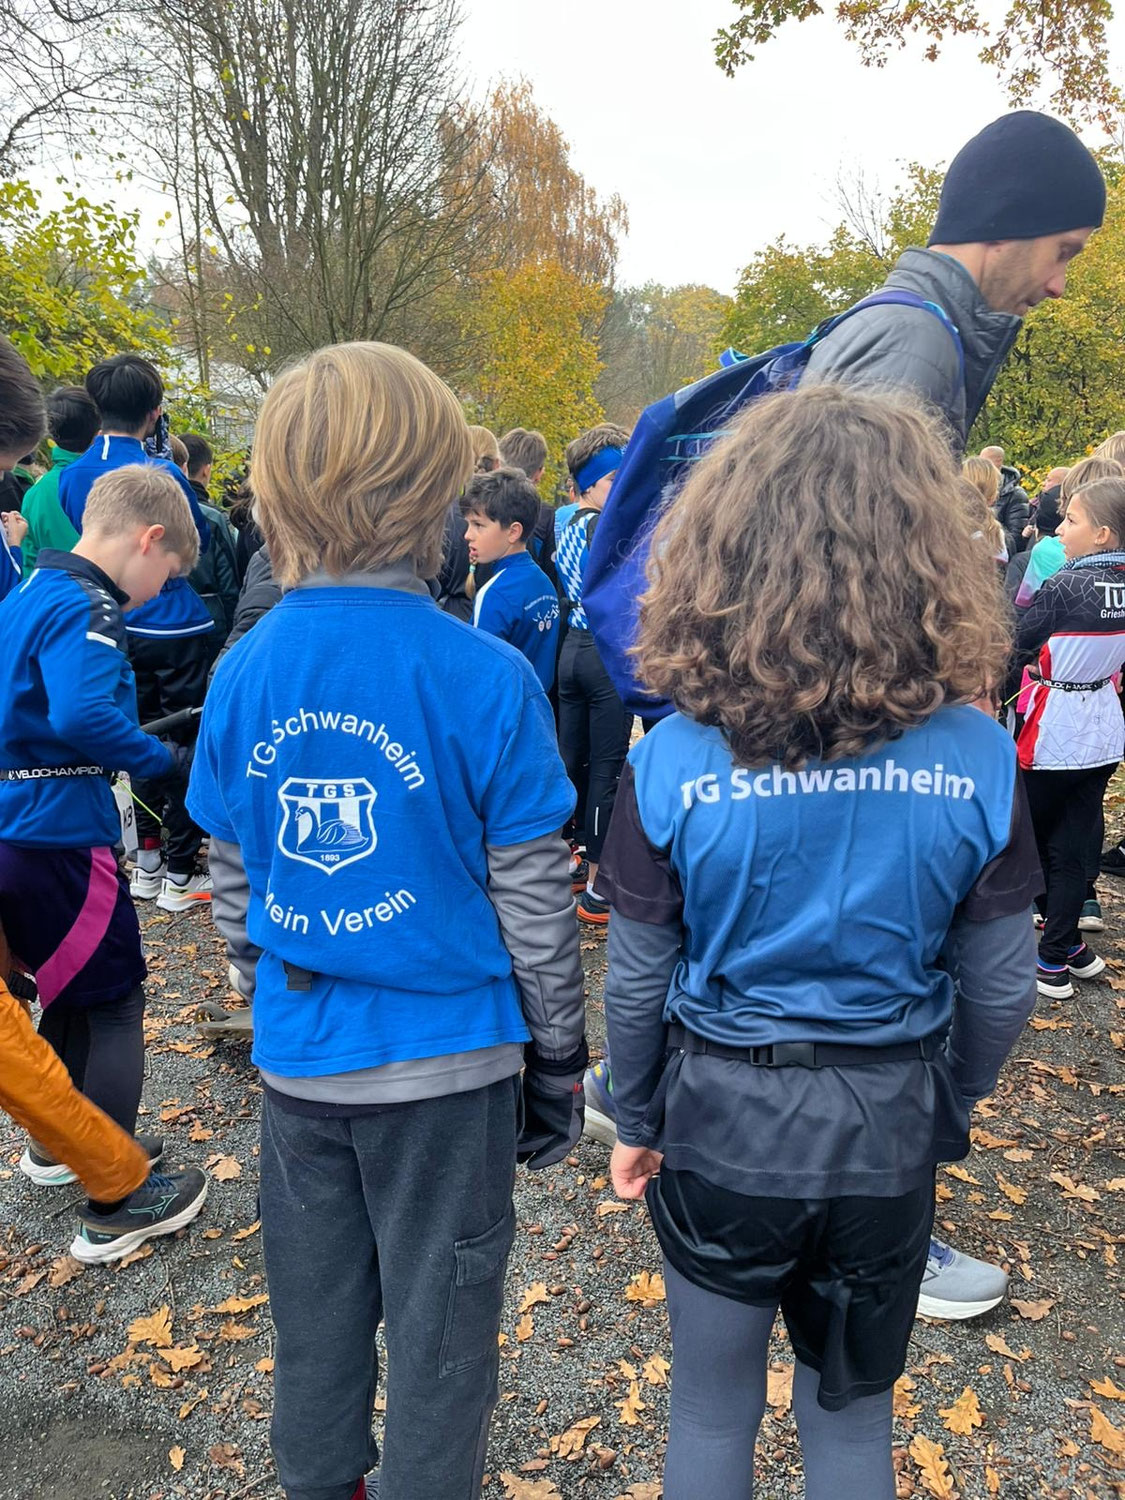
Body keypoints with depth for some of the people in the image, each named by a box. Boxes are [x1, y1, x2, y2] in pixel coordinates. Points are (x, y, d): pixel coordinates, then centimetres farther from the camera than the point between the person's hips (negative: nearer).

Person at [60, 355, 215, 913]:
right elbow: (202, 541, -2)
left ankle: (148, 861, 26)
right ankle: (180, 874, 10)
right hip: (173, 629, -6)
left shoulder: (72, 476, 2)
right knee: (183, 746, 3)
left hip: (119, 630, 6)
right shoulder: (162, 474, -16)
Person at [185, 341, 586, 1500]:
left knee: (315, 1307, 24)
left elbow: (232, 884, 3)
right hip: (446, 1056, -4)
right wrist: (559, 1055, 2)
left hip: (297, 1056, 4)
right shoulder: (486, 678, -19)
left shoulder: (242, 675, -7)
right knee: (438, 1319, 17)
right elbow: (531, 897, -12)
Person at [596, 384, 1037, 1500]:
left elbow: (637, 981, -10)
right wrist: (944, 1114, 12)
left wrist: (635, 1122, 7)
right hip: (889, 1128, 2)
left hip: (720, 1117, -1)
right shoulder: (977, 757, -15)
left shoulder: (672, 758, -19)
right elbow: (998, 990, -6)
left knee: (713, 1408, 23)